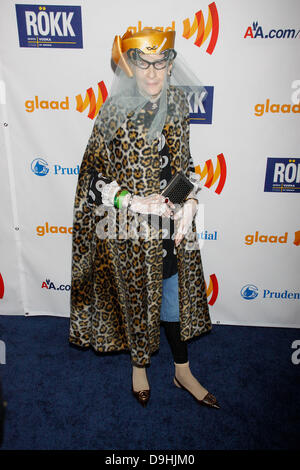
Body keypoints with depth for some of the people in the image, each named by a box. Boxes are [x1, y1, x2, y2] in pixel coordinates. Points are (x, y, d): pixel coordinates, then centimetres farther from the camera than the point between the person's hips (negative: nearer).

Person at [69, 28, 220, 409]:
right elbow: (92, 177, -11)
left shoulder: (177, 101, 0)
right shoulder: (114, 111, -14)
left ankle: (182, 371, 39)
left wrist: (190, 202, -7)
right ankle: (139, 364, 43)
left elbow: (185, 161, 9)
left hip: (174, 223, 4)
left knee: (175, 293, 16)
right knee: (136, 297, 14)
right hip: (130, 228, -4)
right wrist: (134, 201, -23)